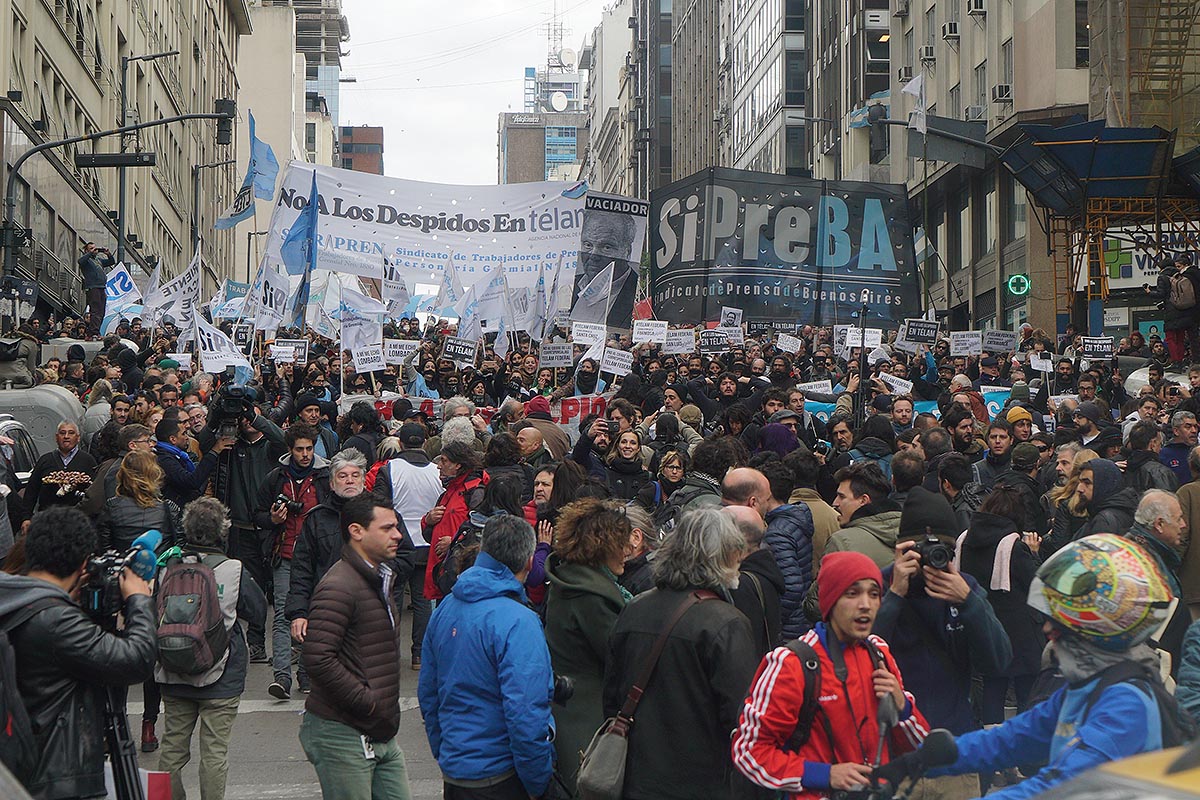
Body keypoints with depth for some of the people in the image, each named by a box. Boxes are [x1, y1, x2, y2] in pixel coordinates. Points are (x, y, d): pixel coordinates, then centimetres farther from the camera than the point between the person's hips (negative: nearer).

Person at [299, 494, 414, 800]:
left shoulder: (379, 579, 16)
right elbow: (317, 659, -26)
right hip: (343, 736, -9)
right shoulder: (338, 587, -17)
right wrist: (367, 702, -20)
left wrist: (386, 710, 15)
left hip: (381, 735, 9)